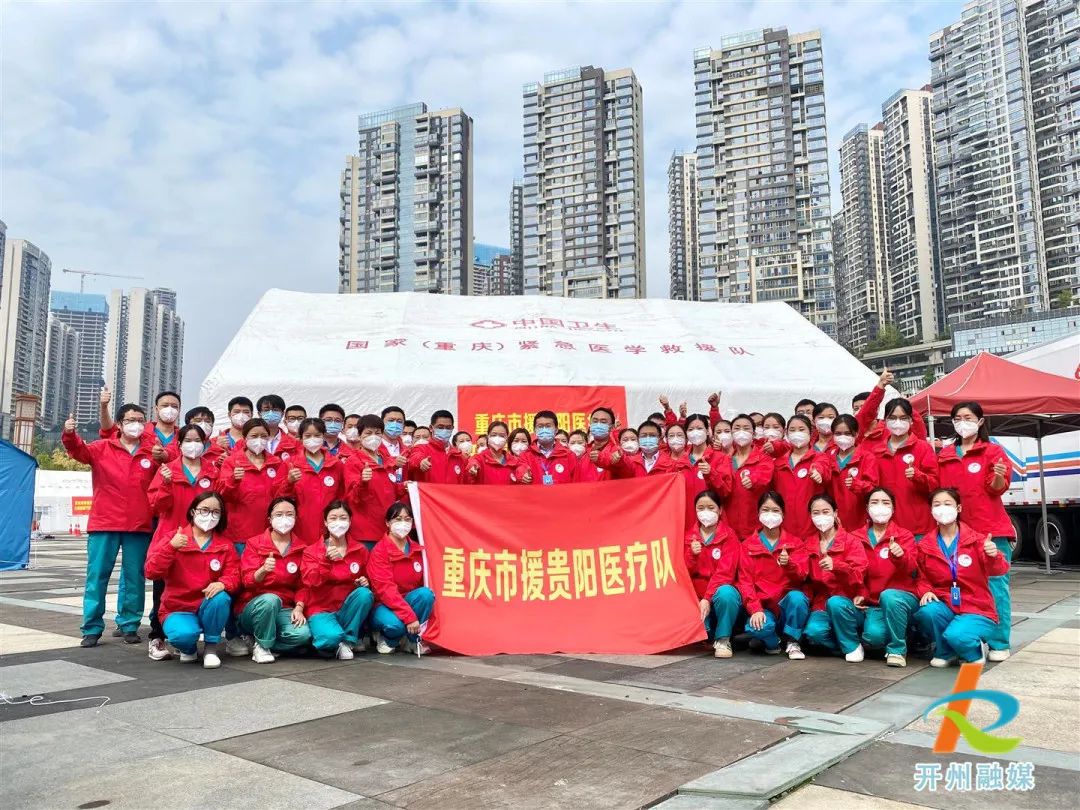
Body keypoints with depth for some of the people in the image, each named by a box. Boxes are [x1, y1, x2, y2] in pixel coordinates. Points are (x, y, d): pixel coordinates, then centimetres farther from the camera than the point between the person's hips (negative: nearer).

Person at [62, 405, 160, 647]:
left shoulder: (152, 453, 6)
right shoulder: (102, 448, 3)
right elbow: (79, 450, -12)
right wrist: (69, 434, -32)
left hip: (139, 526, 1)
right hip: (104, 523, -1)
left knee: (134, 578, 7)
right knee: (97, 575, 2)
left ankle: (129, 625, 19)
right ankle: (92, 628, 11)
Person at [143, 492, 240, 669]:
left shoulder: (225, 546, 3)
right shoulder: (172, 538, -4)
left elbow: (233, 576, -6)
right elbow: (151, 572, -13)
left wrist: (222, 584, -30)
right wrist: (171, 547, -29)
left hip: (209, 608, 2)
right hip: (177, 609, -2)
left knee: (221, 598, -33)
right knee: (183, 634, -35)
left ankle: (211, 648, -7)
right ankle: (189, 649, 6)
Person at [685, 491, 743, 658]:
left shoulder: (728, 536, -4)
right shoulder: (690, 537, 7)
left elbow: (725, 572, -13)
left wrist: (707, 599, -24)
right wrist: (692, 555, -18)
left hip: (721, 593, -3)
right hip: (696, 597, 3)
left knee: (725, 593, -37)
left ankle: (722, 640, -13)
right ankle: (707, 634, 9)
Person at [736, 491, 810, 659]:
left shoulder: (796, 543, 7)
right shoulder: (748, 545, 7)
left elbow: (801, 575, -7)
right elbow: (745, 580, -1)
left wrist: (789, 564, -30)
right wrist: (755, 609, -16)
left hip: (788, 603, 1)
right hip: (762, 605, -1)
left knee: (797, 597, -35)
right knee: (754, 627, -34)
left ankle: (792, 642, -8)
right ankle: (772, 642, 3)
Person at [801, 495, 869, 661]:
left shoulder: (851, 541, -2)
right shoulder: (809, 544, 9)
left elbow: (858, 576, -16)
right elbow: (805, 577, 17)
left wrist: (836, 566, -34)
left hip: (849, 605, -2)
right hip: (821, 605, 2)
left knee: (835, 602, -36)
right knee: (813, 632, -30)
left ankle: (852, 645, -10)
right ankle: (841, 643, 1)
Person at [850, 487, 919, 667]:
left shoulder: (904, 535, -1)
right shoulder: (857, 537, 6)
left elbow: (910, 569, -19)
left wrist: (900, 556, -41)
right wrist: (859, 594, -7)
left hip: (901, 597, -2)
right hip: (873, 602, 2)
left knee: (888, 596, -38)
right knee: (873, 635, -28)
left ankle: (897, 649, -16)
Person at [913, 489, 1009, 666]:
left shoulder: (975, 539, -5)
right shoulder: (925, 545, 2)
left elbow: (999, 570, -17)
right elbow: (922, 578, 10)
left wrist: (993, 556, -39)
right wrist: (926, 591, -12)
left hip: (977, 610, -3)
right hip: (945, 607, 3)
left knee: (956, 635, -32)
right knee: (927, 611, -31)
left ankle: (974, 650, 7)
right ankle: (945, 652, 0)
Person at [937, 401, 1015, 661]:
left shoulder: (993, 451, 2)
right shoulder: (945, 455, 13)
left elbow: (997, 488, -6)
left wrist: (999, 476, -25)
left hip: (992, 530, -4)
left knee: (995, 586, -4)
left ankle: (998, 644, 1)